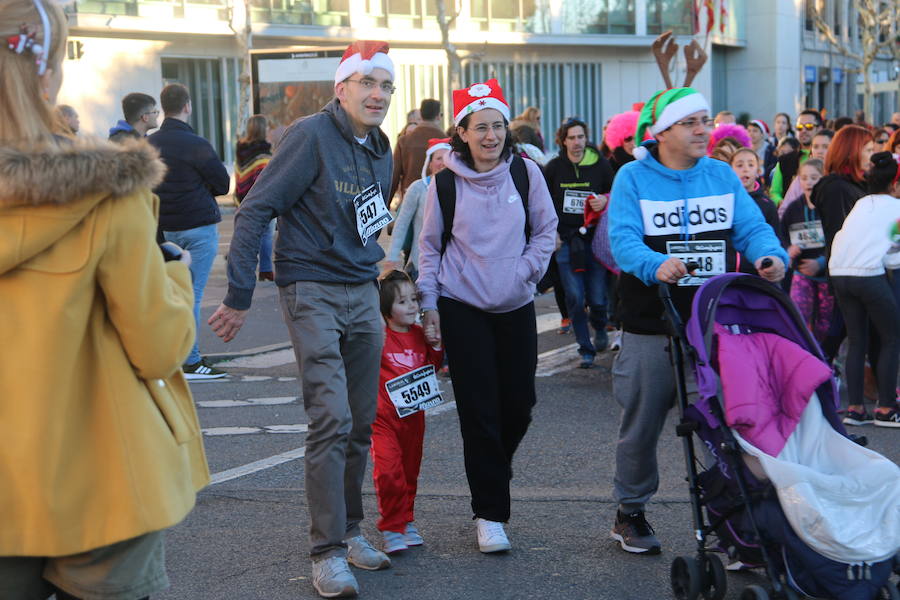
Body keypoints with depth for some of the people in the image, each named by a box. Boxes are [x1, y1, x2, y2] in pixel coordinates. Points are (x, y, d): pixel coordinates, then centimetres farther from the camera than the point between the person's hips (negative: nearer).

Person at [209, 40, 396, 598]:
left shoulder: (380, 148, 12)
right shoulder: (311, 135, -11)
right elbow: (255, 210, -14)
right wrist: (240, 297, -17)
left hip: (362, 292, 7)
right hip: (312, 289, -7)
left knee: (361, 423, 10)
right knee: (332, 419, -12)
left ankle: (349, 529, 25)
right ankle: (329, 551, -4)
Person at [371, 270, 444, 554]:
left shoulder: (420, 335, 7)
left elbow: (433, 366, 18)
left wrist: (436, 345, 1)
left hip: (414, 416, 6)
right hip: (383, 416, -6)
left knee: (410, 471, 15)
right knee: (388, 471, -14)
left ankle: (406, 521, 30)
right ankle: (391, 529, -4)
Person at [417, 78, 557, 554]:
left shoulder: (525, 171, -2)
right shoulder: (445, 181, -5)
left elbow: (546, 229, 8)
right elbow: (429, 245, 5)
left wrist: (525, 270, -5)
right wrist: (428, 302, 0)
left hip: (516, 305, 2)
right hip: (462, 307, -2)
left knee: (519, 406, 7)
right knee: (479, 412, -3)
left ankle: (491, 473, 36)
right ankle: (489, 514, 5)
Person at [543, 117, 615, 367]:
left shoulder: (601, 165, 2)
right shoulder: (554, 168, 3)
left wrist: (605, 200, -9)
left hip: (593, 238, 0)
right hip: (565, 240, 0)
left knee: (597, 298, 0)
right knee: (575, 298, -5)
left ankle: (599, 328, 34)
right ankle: (586, 349, 7)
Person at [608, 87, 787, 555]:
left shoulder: (722, 175, 9)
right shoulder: (633, 178, -3)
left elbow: (752, 228, 2)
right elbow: (623, 239, -14)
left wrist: (771, 255, -20)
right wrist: (656, 265, -34)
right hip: (651, 328, -3)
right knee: (642, 424, 9)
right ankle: (629, 514, 26)